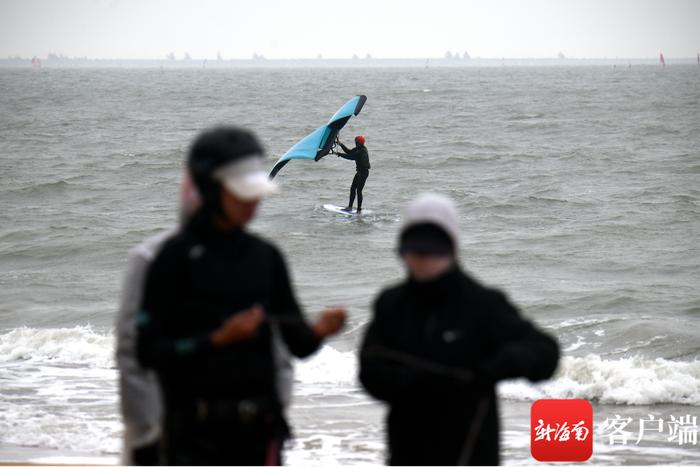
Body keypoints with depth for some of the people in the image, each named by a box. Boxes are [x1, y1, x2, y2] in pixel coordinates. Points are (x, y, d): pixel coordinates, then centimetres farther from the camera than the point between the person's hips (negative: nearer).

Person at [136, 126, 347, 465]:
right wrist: (219, 338, -20)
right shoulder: (177, 257, -6)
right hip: (197, 429, -5)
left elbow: (297, 344, 10)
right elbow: (148, 351, -10)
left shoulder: (265, 256, 9)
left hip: (259, 425, 5)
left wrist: (318, 330, -12)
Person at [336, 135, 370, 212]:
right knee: (353, 188, 12)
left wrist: (339, 154, -25)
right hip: (360, 171, 10)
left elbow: (351, 157, -29)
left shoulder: (362, 151, -24)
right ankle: (350, 207, 19)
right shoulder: (358, 148, 7)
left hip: (364, 172, -10)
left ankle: (359, 209, 0)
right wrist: (340, 144, 6)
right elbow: (349, 152, 13)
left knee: (359, 191, -6)